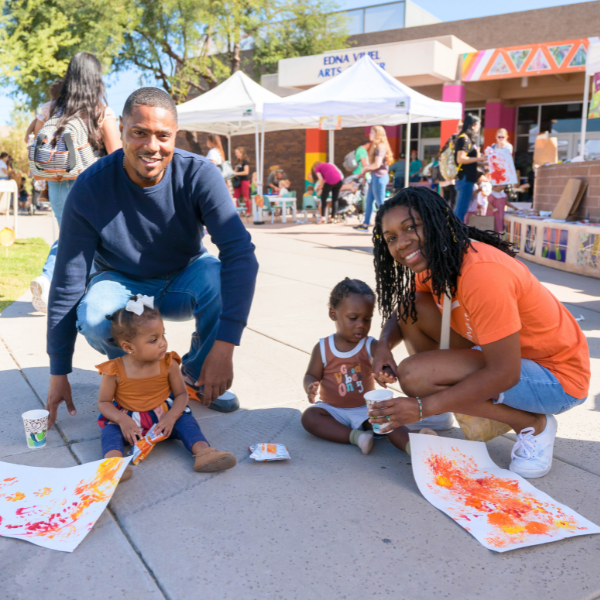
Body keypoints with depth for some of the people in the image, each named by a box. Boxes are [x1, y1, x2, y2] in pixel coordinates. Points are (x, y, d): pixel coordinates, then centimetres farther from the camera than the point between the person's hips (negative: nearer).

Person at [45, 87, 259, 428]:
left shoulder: (199, 174, -25)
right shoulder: (90, 189, -24)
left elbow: (240, 252, -33)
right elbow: (67, 285, -18)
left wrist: (224, 345, -43)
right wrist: (59, 374, -15)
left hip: (183, 280, 1)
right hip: (123, 284, 0)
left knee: (222, 280, -32)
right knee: (93, 317, -33)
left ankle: (196, 376, -4)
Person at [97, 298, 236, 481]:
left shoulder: (169, 364, -10)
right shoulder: (114, 371, -14)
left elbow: (181, 394, -3)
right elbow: (103, 402, -5)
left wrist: (171, 417, -21)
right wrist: (122, 420, -24)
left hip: (164, 417, 1)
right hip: (128, 420, -1)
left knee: (186, 421, -22)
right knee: (110, 430, -27)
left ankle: (203, 453, -38)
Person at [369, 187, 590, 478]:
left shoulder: (481, 273, -31)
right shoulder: (432, 260, -3)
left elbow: (504, 374, -29)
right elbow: (401, 312, 12)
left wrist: (423, 407, -27)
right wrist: (384, 343, -12)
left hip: (557, 377, -9)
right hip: (505, 355, 9)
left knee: (413, 374, -24)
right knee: (412, 309, -4)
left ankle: (532, 424, -5)